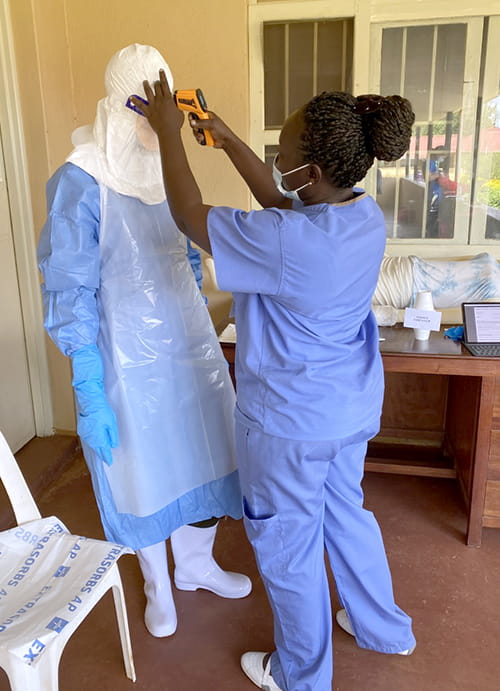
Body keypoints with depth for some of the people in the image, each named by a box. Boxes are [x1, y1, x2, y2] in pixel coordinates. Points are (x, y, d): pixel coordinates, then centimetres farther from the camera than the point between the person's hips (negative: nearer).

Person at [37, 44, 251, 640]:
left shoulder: (166, 172, 4)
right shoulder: (81, 181, -15)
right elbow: (69, 293, -16)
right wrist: (88, 394, -18)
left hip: (190, 346, 6)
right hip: (130, 361, -5)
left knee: (203, 453, 17)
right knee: (143, 473, 13)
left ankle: (197, 564, 45)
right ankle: (157, 585, 41)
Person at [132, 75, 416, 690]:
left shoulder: (290, 243, -31)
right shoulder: (365, 213, -5)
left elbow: (190, 217, -18)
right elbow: (282, 204, 11)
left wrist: (168, 132, -5)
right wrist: (228, 141, 14)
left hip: (290, 423, -8)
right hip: (352, 407, 8)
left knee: (287, 545, 15)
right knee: (346, 512, 28)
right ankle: (384, 628, 52)